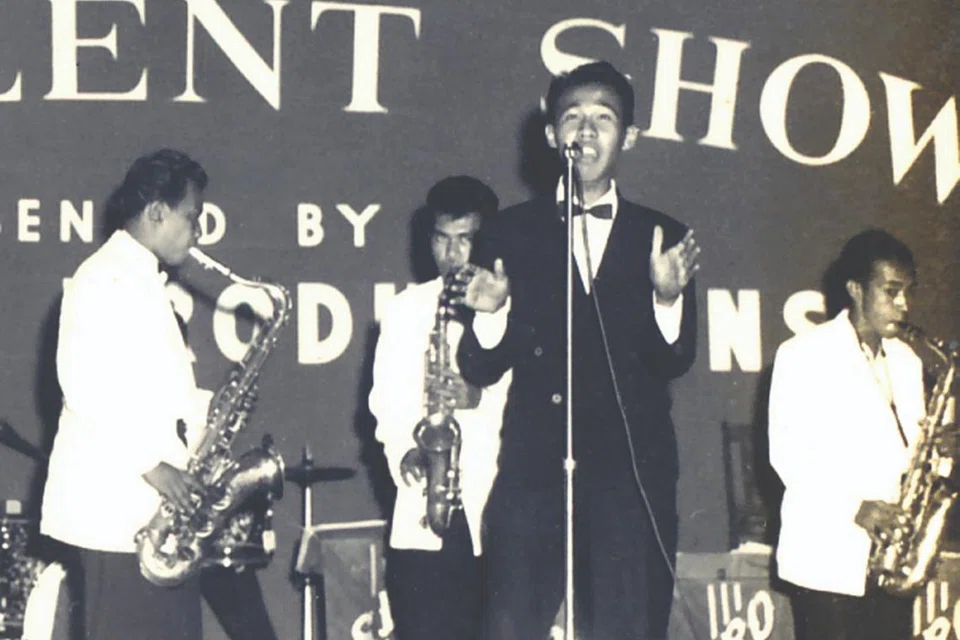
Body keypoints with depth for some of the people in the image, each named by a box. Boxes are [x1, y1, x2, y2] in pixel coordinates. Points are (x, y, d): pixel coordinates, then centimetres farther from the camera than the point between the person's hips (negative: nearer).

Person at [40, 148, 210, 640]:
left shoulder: (143, 282, 21)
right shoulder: (104, 279, -9)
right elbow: (84, 384, -20)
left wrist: (215, 407, 7)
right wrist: (150, 462, -21)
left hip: (156, 508, 9)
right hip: (117, 508, -9)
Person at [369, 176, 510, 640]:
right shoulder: (404, 310, 15)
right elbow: (387, 400, 7)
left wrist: (481, 398, -22)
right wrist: (405, 451, -12)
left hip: (497, 514, -2)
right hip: (422, 517, 2)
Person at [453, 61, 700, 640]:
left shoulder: (661, 238, 10)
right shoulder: (514, 232, 9)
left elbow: (677, 361, -1)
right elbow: (480, 370, 5)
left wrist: (668, 298, -20)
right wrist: (491, 313, -15)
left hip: (634, 469, 1)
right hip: (534, 467, 0)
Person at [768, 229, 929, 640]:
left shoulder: (906, 360, 16)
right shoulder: (803, 355, -4)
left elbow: (908, 446, 19)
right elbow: (786, 451, -10)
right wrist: (852, 507, -19)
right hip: (828, 557, -6)